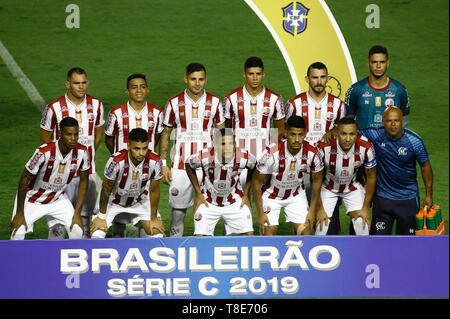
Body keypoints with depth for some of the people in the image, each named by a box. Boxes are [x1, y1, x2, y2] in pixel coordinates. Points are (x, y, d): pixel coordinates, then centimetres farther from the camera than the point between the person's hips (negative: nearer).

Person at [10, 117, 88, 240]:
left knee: (77, 231, -10)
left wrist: (77, 213, -6)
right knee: (18, 234, -17)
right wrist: (19, 213, -18)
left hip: (58, 199, 4)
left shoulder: (81, 152, -19)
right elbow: (24, 180, -21)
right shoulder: (44, 152, -32)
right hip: (33, 199, -4)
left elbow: (83, 181, -3)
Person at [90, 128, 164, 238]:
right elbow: (106, 189, -18)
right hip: (115, 201, -2)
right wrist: (101, 217, -8)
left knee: (157, 233, -7)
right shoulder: (116, 161, -36)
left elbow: (154, 191, -12)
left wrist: (154, 218, -3)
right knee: (97, 235, -13)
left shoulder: (155, 162, -29)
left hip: (140, 201, 2)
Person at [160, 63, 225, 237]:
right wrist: (163, 163, 2)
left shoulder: (214, 102, 4)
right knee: (178, 209, 2)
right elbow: (165, 133, 8)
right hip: (180, 167, 0)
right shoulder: (174, 103, 2)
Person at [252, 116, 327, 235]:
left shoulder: (312, 153, -24)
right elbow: (257, 182, -18)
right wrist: (260, 213, -16)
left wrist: (313, 210, -2)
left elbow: (317, 180, -4)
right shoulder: (272, 153, -32)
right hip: (271, 194, -3)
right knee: (268, 232, -10)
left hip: (296, 195, 3)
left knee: (305, 231, -7)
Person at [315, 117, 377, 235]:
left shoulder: (366, 147, -30)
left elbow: (371, 177, -12)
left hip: (353, 187, 1)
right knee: (322, 226, -6)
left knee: (362, 223, -9)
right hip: (328, 187, -1)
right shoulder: (324, 147, -34)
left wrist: (366, 207, -8)